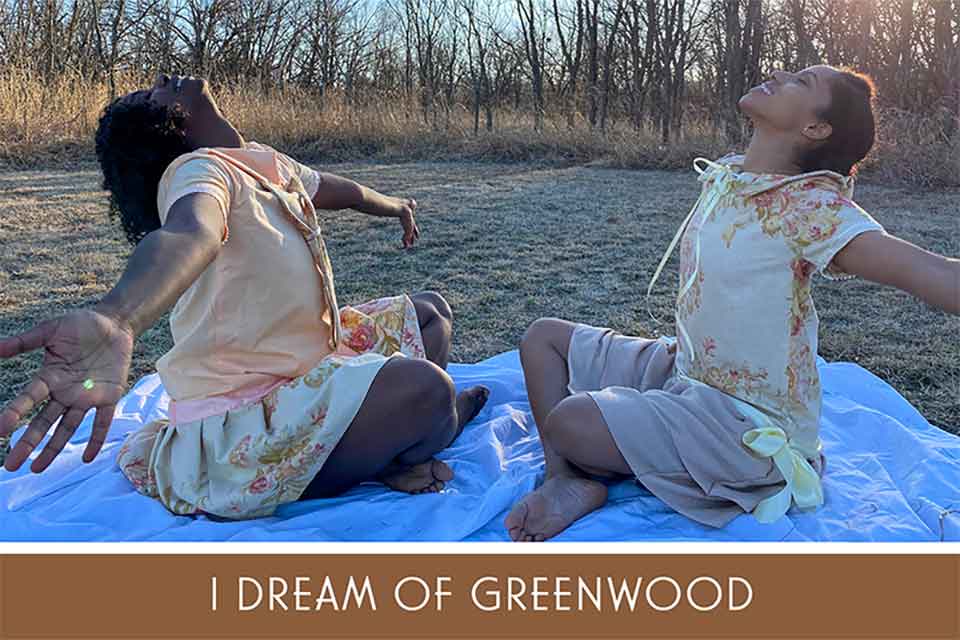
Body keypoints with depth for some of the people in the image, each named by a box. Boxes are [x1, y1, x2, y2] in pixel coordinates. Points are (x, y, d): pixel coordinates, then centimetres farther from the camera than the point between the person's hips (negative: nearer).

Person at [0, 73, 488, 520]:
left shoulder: (265, 165, 9)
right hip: (241, 422, -10)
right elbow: (189, 234, -43)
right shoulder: (198, 170, -18)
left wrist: (393, 205, 49)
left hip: (308, 366, 10)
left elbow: (337, 190, 30)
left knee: (429, 311, 21)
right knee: (424, 390, -29)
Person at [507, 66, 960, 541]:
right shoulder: (721, 176, 3)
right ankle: (566, 480, -5)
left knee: (568, 422, -27)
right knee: (544, 335, 9)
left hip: (749, 423, -8)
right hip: (683, 369, 9)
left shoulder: (810, 205, -21)